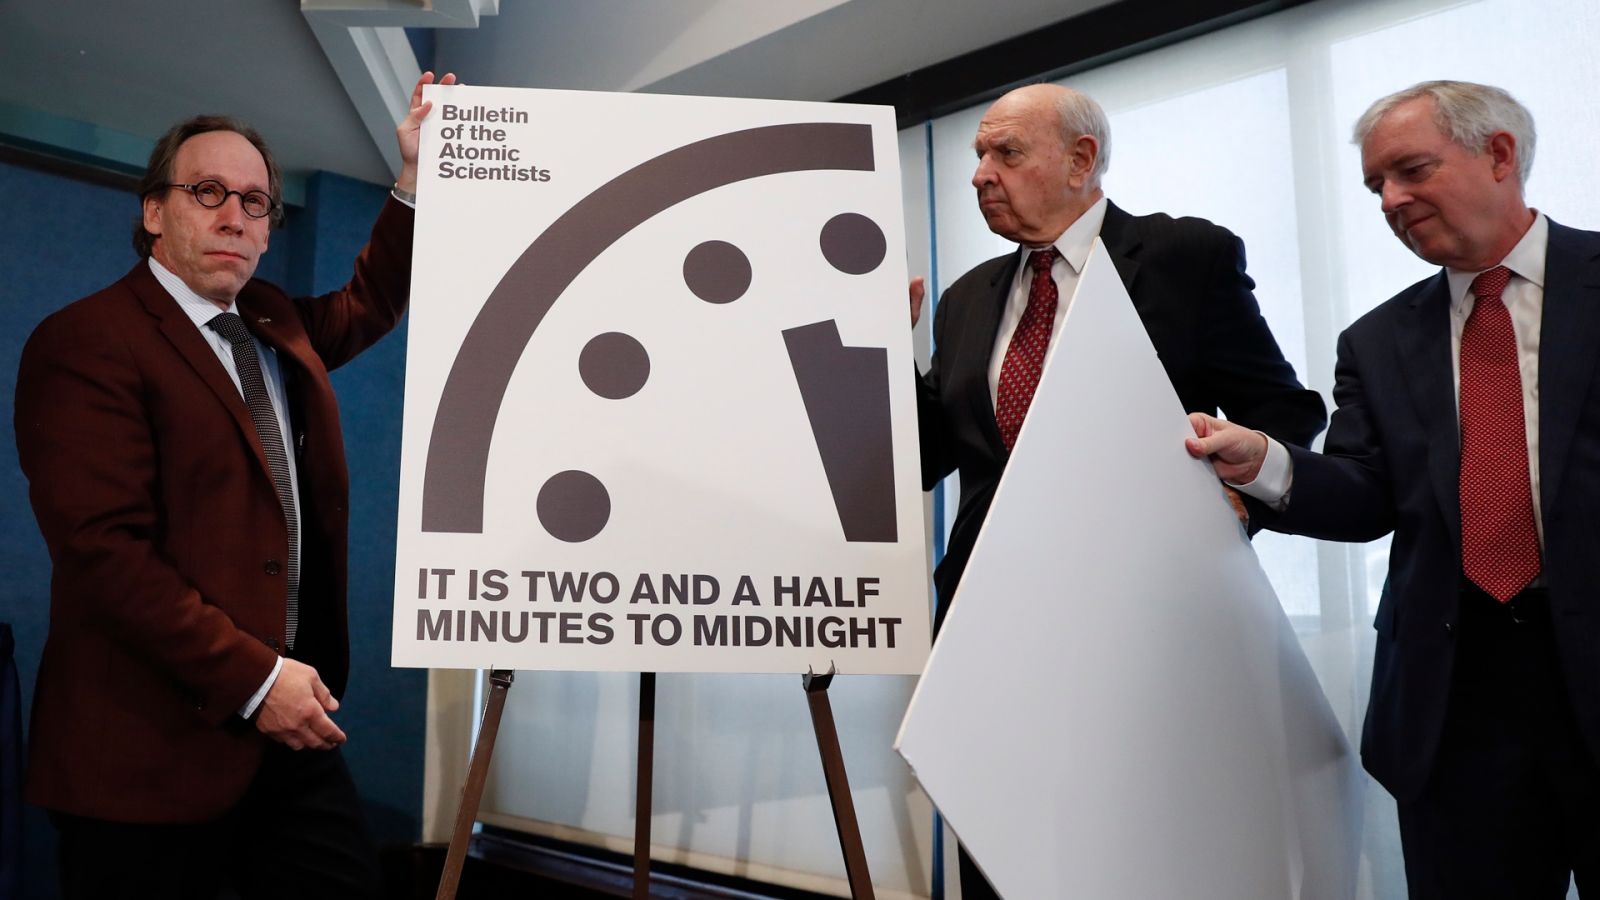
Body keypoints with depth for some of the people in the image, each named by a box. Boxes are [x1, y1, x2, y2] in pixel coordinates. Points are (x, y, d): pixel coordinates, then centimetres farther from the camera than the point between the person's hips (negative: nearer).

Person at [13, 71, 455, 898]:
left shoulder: (275, 323, 11)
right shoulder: (84, 344, -12)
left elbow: (370, 304, 27)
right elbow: (104, 549, -18)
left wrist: (416, 176, 13)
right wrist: (252, 677, -21)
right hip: (157, 744, -7)